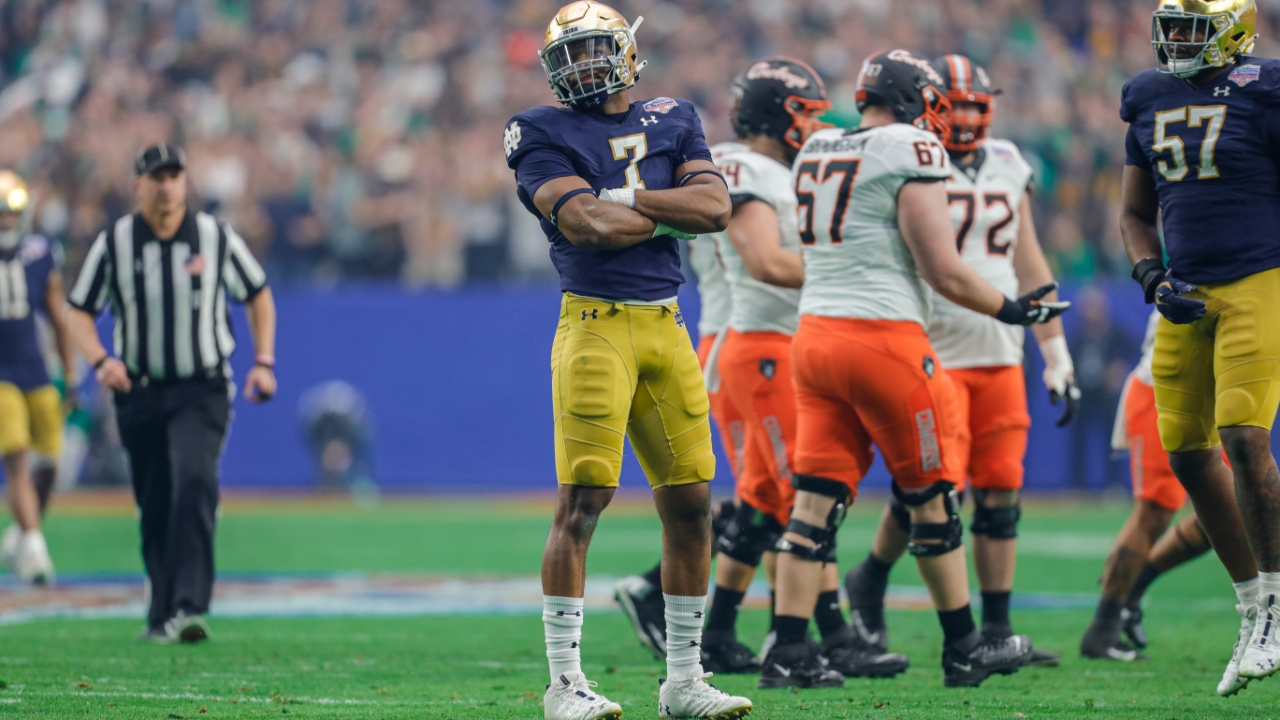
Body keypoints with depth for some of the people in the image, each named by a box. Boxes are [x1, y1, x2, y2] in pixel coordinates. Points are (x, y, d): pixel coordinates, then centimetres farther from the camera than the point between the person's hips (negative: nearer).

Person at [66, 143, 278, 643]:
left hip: (202, 390, -2)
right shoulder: (113, 243, -1)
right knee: (154, 507, 7)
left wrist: (263, 362, 1)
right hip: (139, 392, 2)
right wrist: (100, 360, -16)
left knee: (194, 481, -23)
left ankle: (188, 607, -29)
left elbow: (258, 296, 12)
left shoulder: (216, 238, -1)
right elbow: (79, 312, 4)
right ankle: (163, 613, 23)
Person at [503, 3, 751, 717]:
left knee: (691, 503, 5)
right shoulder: (544, 133, 1)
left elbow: (716, 206, -1)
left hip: (667, 329, 5)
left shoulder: (673, 121, 14)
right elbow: (585, 223, -14)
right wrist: (671, 216, -4)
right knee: (582, 501, -10)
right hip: (596, 327, -5)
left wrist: (627, 201, -9)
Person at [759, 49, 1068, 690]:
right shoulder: (910, 155, -9)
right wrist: (1012, 311, 3)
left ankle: (788, 649, -3)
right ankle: (964, 649, 15)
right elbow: (943, 271, -10)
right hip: (883, 338, -6)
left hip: (814, 332, 6)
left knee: (815, 499, 5)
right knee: (932, 498, 7)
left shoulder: (815, 155, 13)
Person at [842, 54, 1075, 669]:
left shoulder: (1008, 168, 12)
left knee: (1001, 493, 2)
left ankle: (997, 628, 6)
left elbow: (1030, 267, 17)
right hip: (933, 356, -6)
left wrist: (1057, 357, 14)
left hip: (1000, 357, 6)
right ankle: (869, 583, 17)